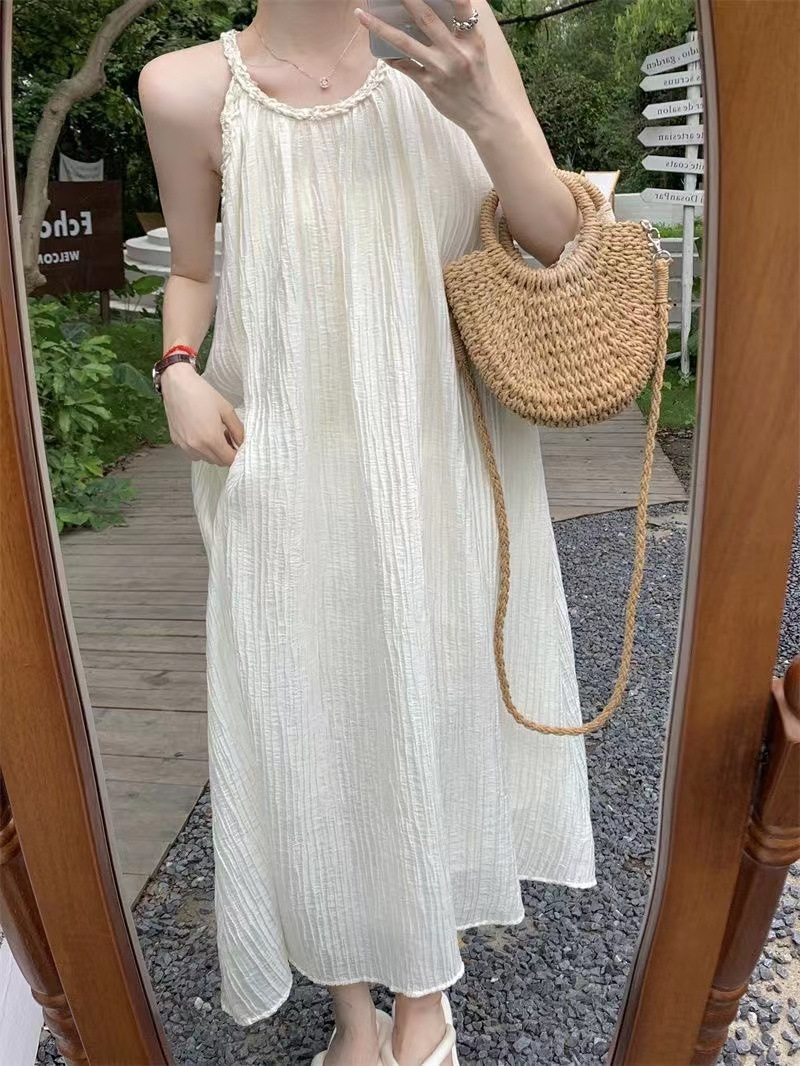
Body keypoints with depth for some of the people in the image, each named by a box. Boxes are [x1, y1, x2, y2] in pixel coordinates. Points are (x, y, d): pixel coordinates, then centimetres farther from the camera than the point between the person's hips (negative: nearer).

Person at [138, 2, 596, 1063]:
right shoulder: (191, 88, -4)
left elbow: (558, 238, -6)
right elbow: (193, 270, 10)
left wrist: (479, 108, -22)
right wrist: (179, 372, -9)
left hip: (444, 471, 1)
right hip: (292, 481, 0)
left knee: (435, 707, 13)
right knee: (306, 730, 8)